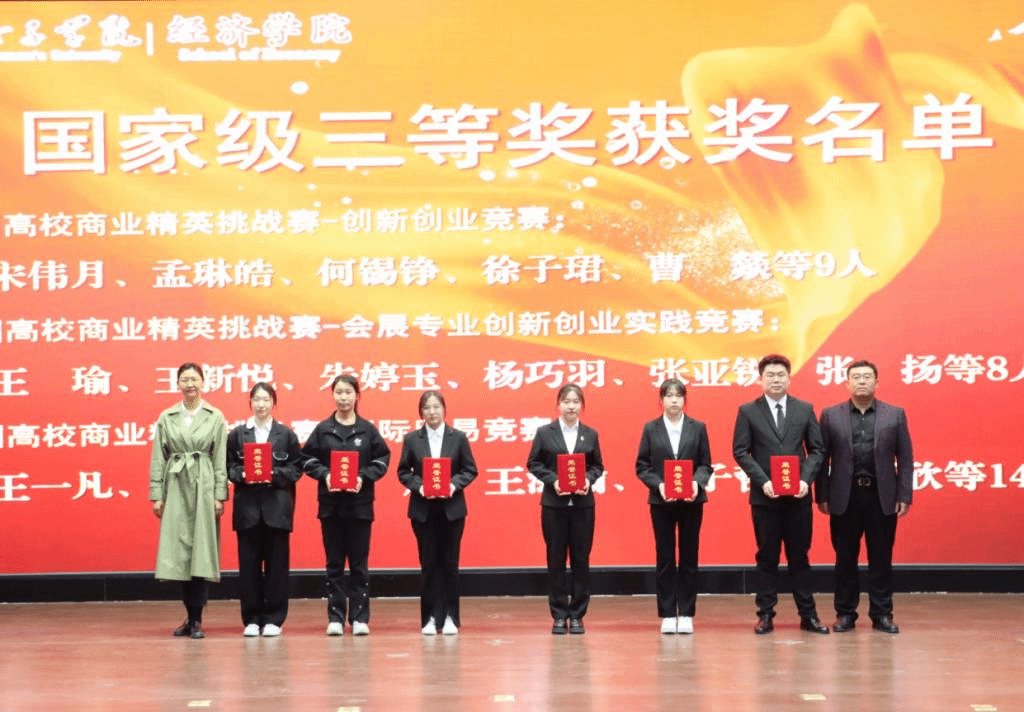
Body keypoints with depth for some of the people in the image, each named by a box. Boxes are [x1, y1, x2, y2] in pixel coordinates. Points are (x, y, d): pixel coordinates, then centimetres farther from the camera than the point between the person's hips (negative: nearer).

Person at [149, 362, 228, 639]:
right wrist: (156, 495, 2)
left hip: (204, 487, -2)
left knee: (201, 551, -5)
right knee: (179, 552, 1)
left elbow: (221, 460, 2)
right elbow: (158, 459, 8)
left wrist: (220, 495, -4)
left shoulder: (215, 417, 4)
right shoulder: (166, 418, 9)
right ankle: (191, 617, 13)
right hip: (176, 487, 2)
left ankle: (196, 619, 0)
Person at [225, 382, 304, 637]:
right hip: (247, 505, 1)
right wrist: (242, 475, -14)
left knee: (276, 563, 1)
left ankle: (273, 619, 8)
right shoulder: (237, 435, 7)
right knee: (249, 563, 2)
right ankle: (251, 619, 9)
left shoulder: (286, 434, 5)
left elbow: (296, 468, 2)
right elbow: (228, 466, 5)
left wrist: (274, 474, -13)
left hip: (277, 506, -1)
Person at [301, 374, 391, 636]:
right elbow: (308, 459, 4)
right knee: (334, 563, 5)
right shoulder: (322, 429, 3)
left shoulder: (367, 429, 2)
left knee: (359, 562, 3)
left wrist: (364, 477, -12)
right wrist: (324, 474, -13)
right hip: (330, 504, 1)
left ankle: (359, 617, 8)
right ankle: (335, 617, 9)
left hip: (360, 504, 0)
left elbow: (382, 459, 3)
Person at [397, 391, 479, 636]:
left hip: (452, 508, 0)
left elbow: (470, 470, 3)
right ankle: (431, 618, 8)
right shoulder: (412, 439, 3)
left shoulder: (458, 438, 2)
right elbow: (403, 472, 4)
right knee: (429, 564, 3)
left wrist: (455, 484, -14)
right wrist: (419, 486, -14)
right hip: (423, 509, 0)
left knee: (450, 562, 3)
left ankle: (450, 617, 10)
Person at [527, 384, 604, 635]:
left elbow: (598, 466, 9)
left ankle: (577, 615, 11)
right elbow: (533, 464, 2)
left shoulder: (590, 435, 6)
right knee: (556, 560, 3)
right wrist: (553, 480, -12)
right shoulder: (544, 433, 1)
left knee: (581, 559, 3)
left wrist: (589, 479, -11)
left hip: (583, 504, 1)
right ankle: (559, 616, 10)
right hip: (554, 504, -1)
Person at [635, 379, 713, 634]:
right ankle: (667, 615, 9)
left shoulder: (698, 428, 4)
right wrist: (659, 485, -13)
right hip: (661, 501, 0)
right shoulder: (651, 429, 3)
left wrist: (697, 482, -15)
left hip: (691, 500, 0)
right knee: (665, 559, 4)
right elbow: (642, 466, 2)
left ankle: (686, 614, 10)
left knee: (689, 558, 4)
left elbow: (706, 464, 4)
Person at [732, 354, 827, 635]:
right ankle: (766, 615, 10)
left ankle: (808, 615, 11)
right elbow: (740, 452, -2)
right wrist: (762, 481, -13)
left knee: (799, 556, 6)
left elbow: (817, 449, 6)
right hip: (764, 496, -1)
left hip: (798, 496, 1)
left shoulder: (805, 409, 7)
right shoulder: (748, 411, 2)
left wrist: (806, 479, -9)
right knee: (767, 558, 5)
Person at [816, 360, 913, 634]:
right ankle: (845, 613, 14)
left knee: (881, 559, 4)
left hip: (882, 497, 0)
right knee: (845, 558, 6)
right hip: (845, 497, 0)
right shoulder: (831, 415, 5)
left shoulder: (895, 415, 5)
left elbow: (905, 458, 4)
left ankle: (881, 614, 12)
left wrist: (904, 496, -3)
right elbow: (822, 458, 3)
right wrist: (822, 496, -2)